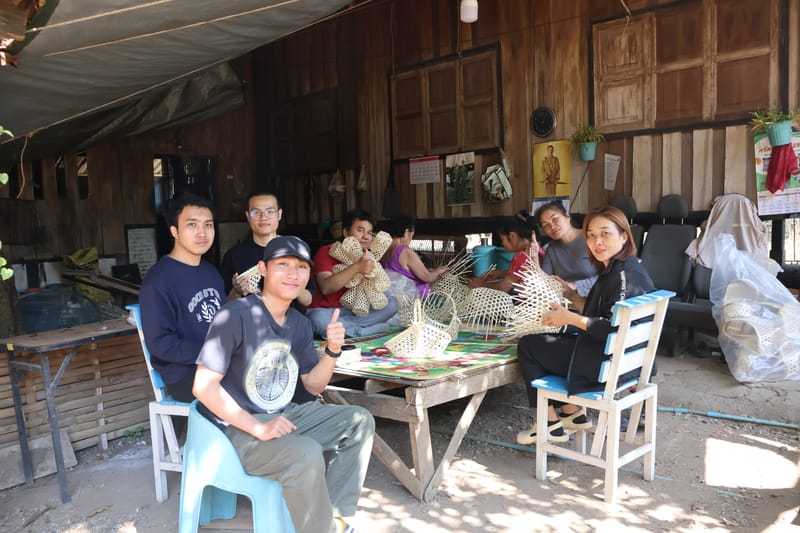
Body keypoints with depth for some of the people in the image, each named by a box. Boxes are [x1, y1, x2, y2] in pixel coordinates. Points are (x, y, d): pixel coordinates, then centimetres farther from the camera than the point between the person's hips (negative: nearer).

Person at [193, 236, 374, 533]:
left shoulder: (299, 323, 5)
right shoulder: (236, 315, -18)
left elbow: (314, 385, 11)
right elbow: (204, 386, -21)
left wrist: (332, 350, -9)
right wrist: (258, 428, -26)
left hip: (284, 416, 8)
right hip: (238, 428, -8)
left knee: (360, 421, 0)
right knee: (307, 454, -33)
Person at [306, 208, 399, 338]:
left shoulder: (367, 256, 5)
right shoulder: (326, 252, -13)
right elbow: (326, 288, -29)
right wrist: (357, 267, -38)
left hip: (355, 311, 5)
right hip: (326, 311, -5)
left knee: (391, 303, -12)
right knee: (320, 320, -39)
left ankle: (340, 327, -19)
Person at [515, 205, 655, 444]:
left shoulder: (624, 275, -22)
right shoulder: (614, 270, 9)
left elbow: (613, 329, -28)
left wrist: (571, 318, -20)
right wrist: (571, 295, 9)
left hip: (607, 364, -11)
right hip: (620, 358, 11)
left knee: (527, 345, 0)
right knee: (549, 344, 26)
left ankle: (551, 424, 8)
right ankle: (572, 412, 22)